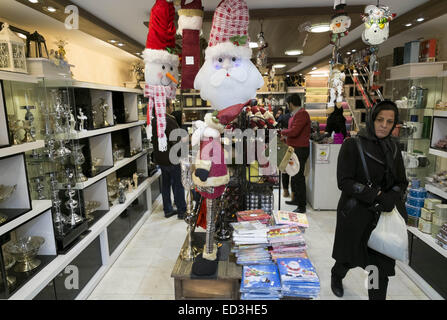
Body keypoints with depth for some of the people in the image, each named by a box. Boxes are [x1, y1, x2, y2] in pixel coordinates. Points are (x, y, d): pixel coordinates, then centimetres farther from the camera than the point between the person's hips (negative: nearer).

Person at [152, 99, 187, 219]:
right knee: (178, 185, 2)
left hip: (159, 158, 8)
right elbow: (175, 141, -21)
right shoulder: (169, 120, -18)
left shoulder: (154, 121, 8)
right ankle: (182, 211, 10)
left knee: (165, 184, 15)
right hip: (171, 158, -8)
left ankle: (168, 210, 24)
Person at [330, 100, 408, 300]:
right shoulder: (352, 145, -10)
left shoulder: (393, 148, 7)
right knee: (350, 256, 16)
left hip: (384, 215, 4)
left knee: (382, 263, 5)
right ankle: (336, 276, 49)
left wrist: (391, 197, -10)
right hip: (356, 214, -4)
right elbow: (344, 181, -16)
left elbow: (402, 182, 10)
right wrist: (376, 196, -22)